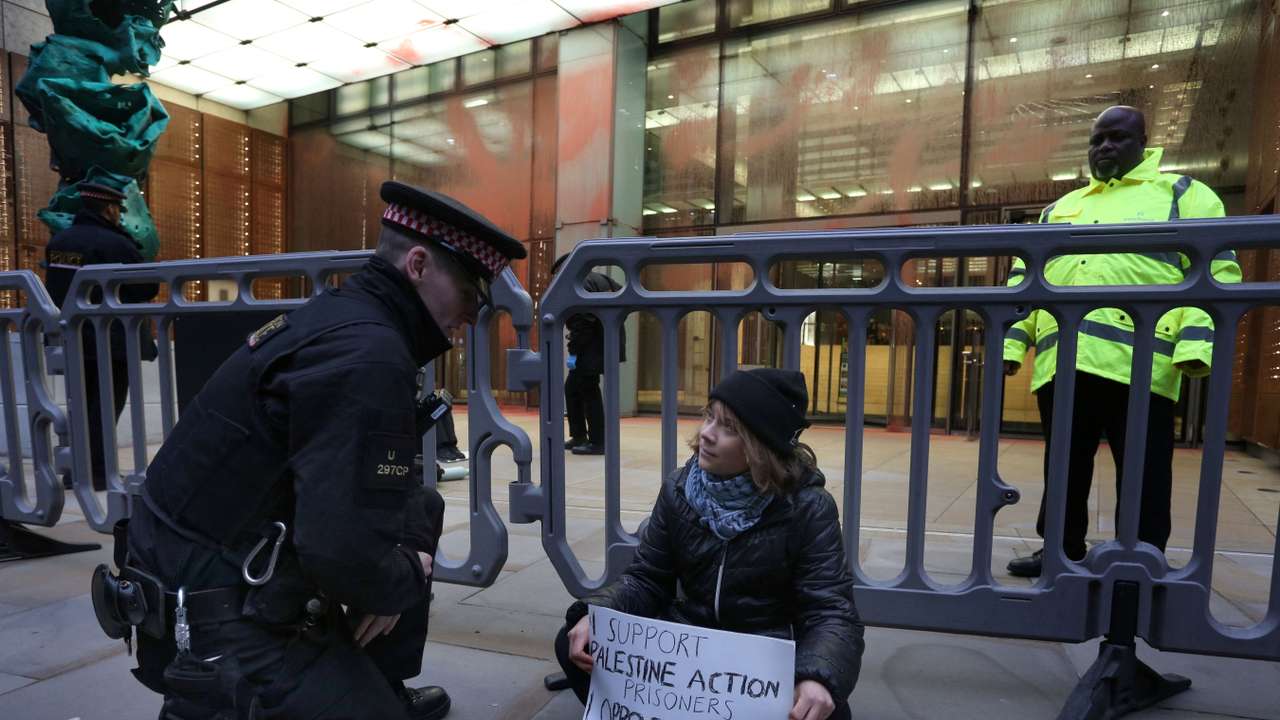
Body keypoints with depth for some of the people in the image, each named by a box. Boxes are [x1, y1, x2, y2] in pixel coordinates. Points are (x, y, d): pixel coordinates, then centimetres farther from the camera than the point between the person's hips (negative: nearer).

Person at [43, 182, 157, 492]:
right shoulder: (115, 244, -16)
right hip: (110, 340, -7)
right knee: (105, 407, 0)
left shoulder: (57, 241, 8)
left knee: (84, 405, 17)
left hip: (73, 339, 7)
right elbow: (148, 288, -12)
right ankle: (96, 473, 1)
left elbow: (56, 288, 17)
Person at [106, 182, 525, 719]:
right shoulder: (368, 353, -26)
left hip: (234, 580, 9)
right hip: (225, 624, -9)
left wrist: (409, 553, -1)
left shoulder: (342, 315, 4)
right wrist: (404, 580, -12)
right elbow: (343, 551, -32)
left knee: (421, 508, 15)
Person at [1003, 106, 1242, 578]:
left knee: (1140, 475, 2)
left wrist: (1196, 343, -14)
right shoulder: (1058, 210, 25)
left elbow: (1216, 270, 1)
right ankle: (1063, 549, 23)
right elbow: (1024, 280, 20)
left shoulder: (1183, 195, 13)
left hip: (1137, 360, -4)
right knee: (1064, 468, 11)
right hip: (1060, 362, 4)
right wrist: (1010, 342, 8)